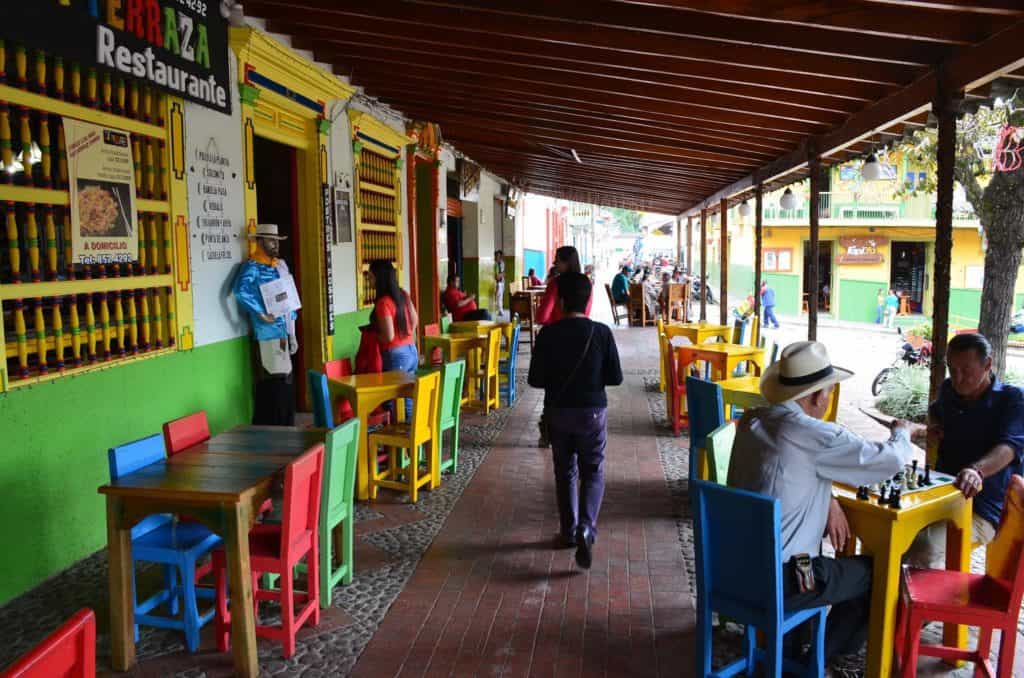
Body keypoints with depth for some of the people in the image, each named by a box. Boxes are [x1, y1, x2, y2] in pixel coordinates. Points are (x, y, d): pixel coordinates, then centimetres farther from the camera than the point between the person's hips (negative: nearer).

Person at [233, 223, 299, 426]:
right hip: (267, 333, -8)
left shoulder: (281, 265, 16)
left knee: (285, 381, 13)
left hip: (284, 331, 8)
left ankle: (284, 428, 23)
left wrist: (292, 334, 15)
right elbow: (240, 291, -29)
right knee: (271, 382, -5)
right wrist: (261, 313, -24)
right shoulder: (252, 267, -10)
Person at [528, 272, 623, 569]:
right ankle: (586, 528, -10)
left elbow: (536, 379, -7)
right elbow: (615, 378, -6)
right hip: (592, 410, -1)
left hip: (557, 411, 1)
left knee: (564, 472, 16)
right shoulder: (602, 332, -10)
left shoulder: (548, 333, -9)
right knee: (593, 472, 10)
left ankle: (568, 532, 24)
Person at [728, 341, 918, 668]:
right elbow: (890, 459, -11)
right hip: (777, 581, -7)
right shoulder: (812, 433, -21)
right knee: (875, 571, 15)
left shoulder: (751, 421, 1)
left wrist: (828, 500, 4)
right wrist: (902, 430, 10)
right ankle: (823, 655, 29)